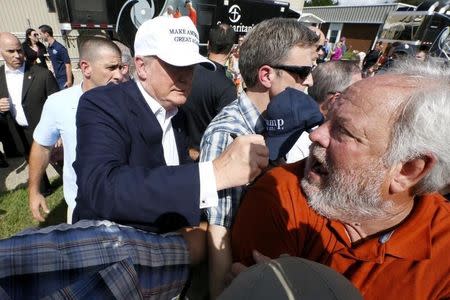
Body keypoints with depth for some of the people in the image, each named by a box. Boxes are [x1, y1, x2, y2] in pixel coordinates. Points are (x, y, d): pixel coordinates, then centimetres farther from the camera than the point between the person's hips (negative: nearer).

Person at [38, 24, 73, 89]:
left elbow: (68, 65, -18)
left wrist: (69, 81, -21)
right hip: (57, 79, 8)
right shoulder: (49, 47, 8)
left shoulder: (60, 48, -15)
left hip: (65, 79, -8)